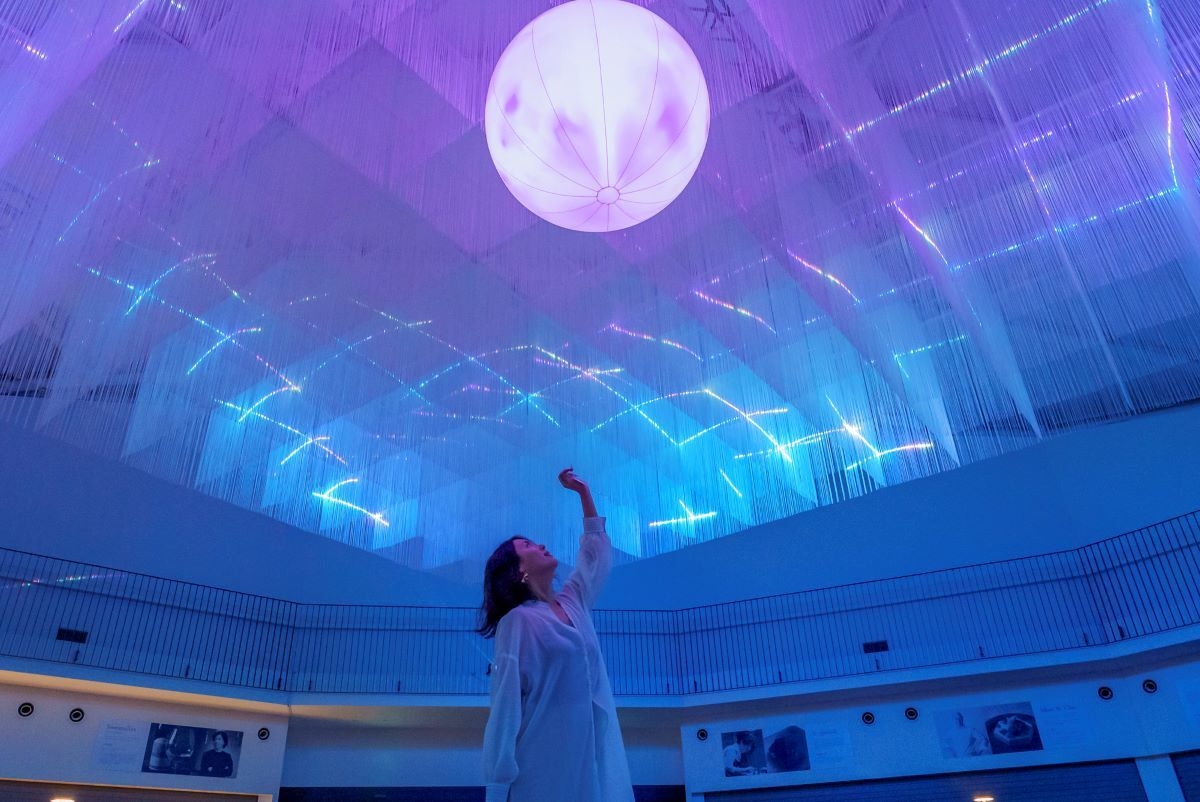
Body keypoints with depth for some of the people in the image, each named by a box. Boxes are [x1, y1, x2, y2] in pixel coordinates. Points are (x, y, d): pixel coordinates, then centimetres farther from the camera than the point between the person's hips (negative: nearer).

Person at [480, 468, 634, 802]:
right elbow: (506, 706, -12)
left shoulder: (573, 603, 14)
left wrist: (583, 491, 29)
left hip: (598, 763, 7)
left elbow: (597, 553, 28)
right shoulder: (518, 621, -7)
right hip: (547, 770, -7)